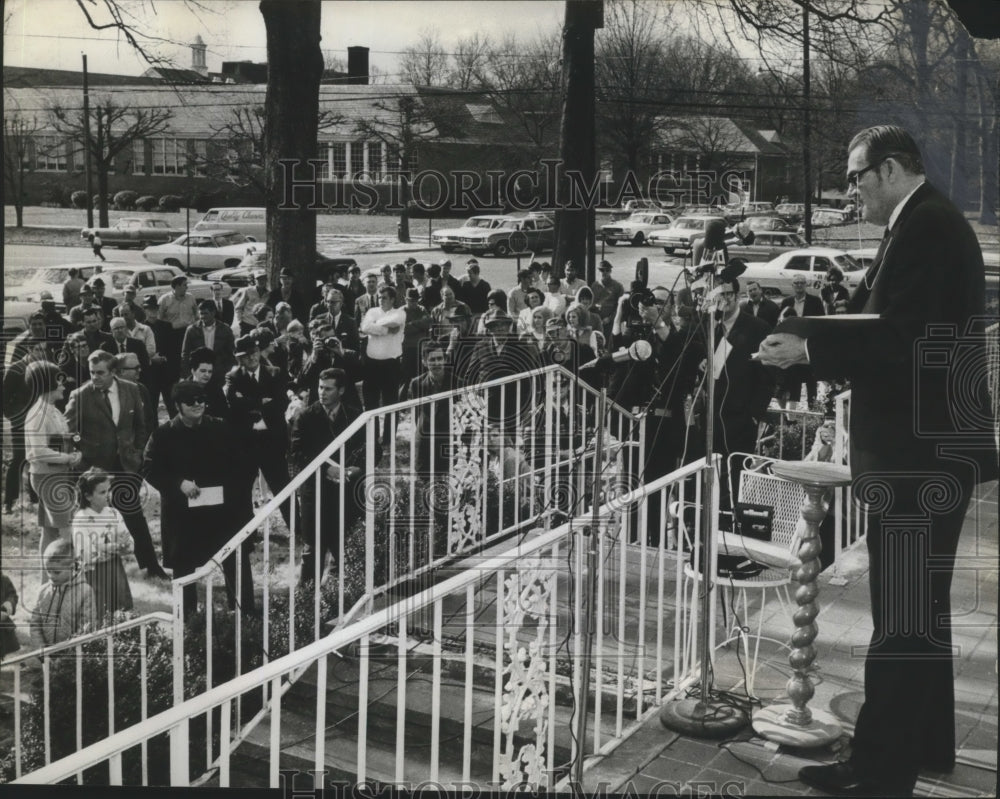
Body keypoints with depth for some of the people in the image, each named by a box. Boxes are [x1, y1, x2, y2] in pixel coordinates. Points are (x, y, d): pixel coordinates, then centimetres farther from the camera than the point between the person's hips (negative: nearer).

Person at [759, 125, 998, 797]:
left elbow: (897, 339, -23)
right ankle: (926, 742, 32)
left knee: (905, 616, -5)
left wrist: (809, 351, -16)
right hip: (929, 446, 11)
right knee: (921, 607, 19)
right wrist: (813, 341, 7)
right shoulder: (929, 224, 17)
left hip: (921, 452, -11)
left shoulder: (927, 227, -15)